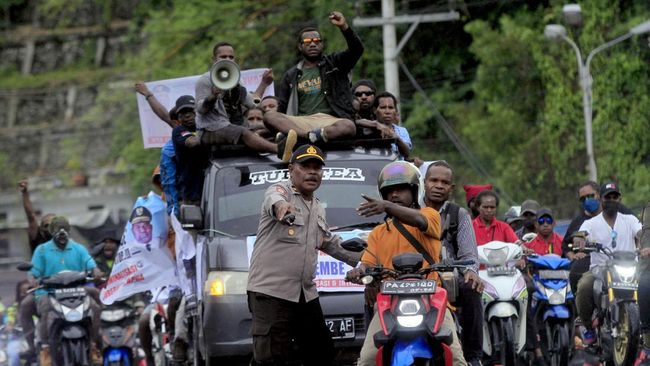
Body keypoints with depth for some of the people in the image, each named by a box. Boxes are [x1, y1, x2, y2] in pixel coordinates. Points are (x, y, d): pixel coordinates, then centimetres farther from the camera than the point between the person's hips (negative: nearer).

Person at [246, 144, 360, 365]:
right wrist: (282, 207, -55)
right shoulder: (280, 191, -4)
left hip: (306, 294, 8)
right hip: (271, 290, -8)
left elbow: (330, 244, 37)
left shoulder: (319, 209, 22)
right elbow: (274, 200, -31)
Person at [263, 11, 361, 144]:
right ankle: (311, 136, -46)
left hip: (330, 121, -2)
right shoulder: (291, 76, 22)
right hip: (302, 121, 2)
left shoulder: (334, 63, 17)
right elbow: (281, 109, 19)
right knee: (269, 116, -27)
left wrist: (344, 27, -16)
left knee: (348, 127, -37)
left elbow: (357, 50, 0)